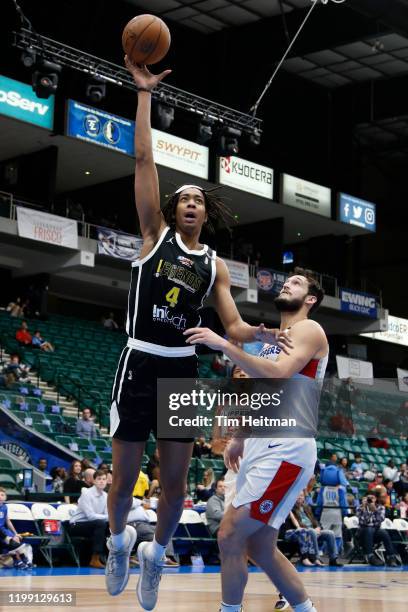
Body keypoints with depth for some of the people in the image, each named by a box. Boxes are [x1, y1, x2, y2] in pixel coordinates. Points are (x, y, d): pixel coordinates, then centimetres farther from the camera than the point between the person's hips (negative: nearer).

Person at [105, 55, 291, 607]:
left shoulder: (215, 266, 9)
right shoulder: (156, 234, 2)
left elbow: (234, 327, 5)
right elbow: (144, 159, -4)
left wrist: (262, 334, -18)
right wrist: (144, 92, -6)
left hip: (183, 372, 3)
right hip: (139, 366, -2)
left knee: (175, 483, 6)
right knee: (124, 479, 4)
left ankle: (155, 555, 29)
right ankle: (119, 541, 33)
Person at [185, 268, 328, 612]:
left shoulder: (308, 330, -5)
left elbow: (277, 376, -23)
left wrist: (224, 345, -24)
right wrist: (239, 439, 23)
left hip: (285, 449, -10)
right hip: (261, 447, 10)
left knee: (230, 536, -12)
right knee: (261, 548, 11)